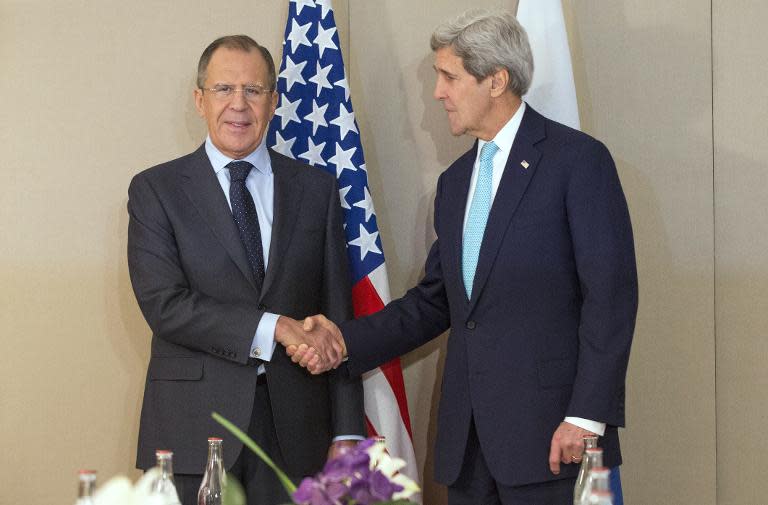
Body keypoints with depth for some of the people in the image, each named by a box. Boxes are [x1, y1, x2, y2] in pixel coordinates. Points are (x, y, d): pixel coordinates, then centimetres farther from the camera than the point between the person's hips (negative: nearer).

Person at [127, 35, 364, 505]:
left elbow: (337, 312, 8)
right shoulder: (156, 189, 2)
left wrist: (347, 432, 2)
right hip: (195, 426, -2)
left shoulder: (316, 188, 9)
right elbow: (164, 304, -10)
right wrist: (274, 328, -18)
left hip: (295, 429, 2)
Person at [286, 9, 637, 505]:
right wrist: (347, 340, 6)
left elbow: (611, 294, -11)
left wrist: (588, 415, -16)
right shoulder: (456, 181, 18)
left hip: (548, 428, -7)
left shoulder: (578, 160, -6)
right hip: (466, 438, 7)